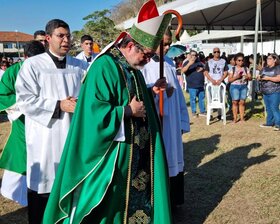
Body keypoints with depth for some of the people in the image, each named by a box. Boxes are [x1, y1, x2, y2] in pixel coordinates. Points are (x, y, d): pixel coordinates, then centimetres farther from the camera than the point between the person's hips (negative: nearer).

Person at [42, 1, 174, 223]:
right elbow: (94, 111, -27)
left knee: (138, 195, 18)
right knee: (109, 204, 7)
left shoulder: (133, 69, 9)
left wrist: (151, 91, 5)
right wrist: (128, 111, -21)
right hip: (111, 153, -8)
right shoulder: (103, 68, -20)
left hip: (137, 151, 9)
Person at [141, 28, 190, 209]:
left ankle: (172, 202, 33)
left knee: (172, 161, 15)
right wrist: (161, 93, -17)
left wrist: (182, 122, 9)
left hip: (172, 123, 6)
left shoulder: (170, 63, 9)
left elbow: (178, 94, 11)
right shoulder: (143, 64, -11)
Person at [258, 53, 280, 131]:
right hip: (265, 92, 7)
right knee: (268, 108, 12)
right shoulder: (264, 68, 16)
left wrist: (268, 78, -21)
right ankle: (269, 123, 19)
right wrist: (259, 78, -2)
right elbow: (261, 77, 21)